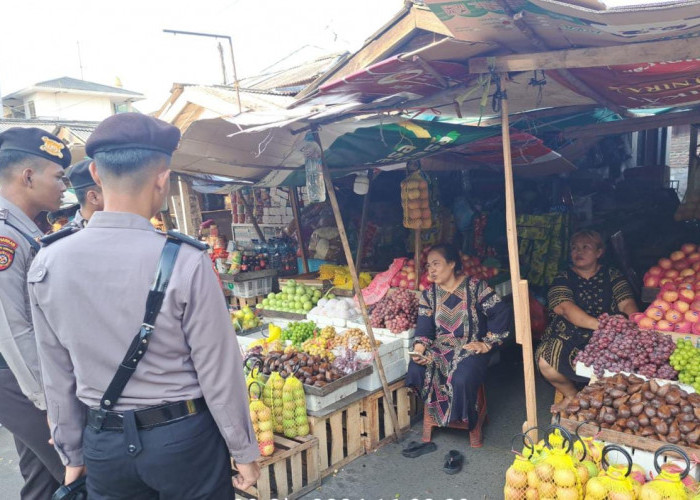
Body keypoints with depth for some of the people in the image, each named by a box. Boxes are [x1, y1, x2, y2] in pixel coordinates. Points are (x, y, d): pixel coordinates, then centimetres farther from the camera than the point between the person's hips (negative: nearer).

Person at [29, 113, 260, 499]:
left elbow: (58, 378, 1)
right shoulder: (186, 263, -22)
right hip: (184, 438, -3)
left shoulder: (47, 265, -9)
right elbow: (219, 371, -15)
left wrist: (73, 454, 15)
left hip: (103, 445, 4)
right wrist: (244, 451, -1)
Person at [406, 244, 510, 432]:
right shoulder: (429, 294, 7)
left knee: (461, 380, -33)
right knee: (416, 371, -25)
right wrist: (419, 349, -22)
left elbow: (501, 313, -10)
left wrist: (487, 344, -11)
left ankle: (463, 418, 2)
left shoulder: (475, 287, -4)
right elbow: (424, 328, -2)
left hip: (470, 350, -3)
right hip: (440, 349, 4)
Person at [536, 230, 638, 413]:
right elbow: (566, 308, -14)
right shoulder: (562, 279, 5)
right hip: (567, 340, -1)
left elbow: (627, 303, -2)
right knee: (545, 361, -28)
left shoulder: (612, 276, 12)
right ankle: (571, 394, 6)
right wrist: (598, 324, -30)